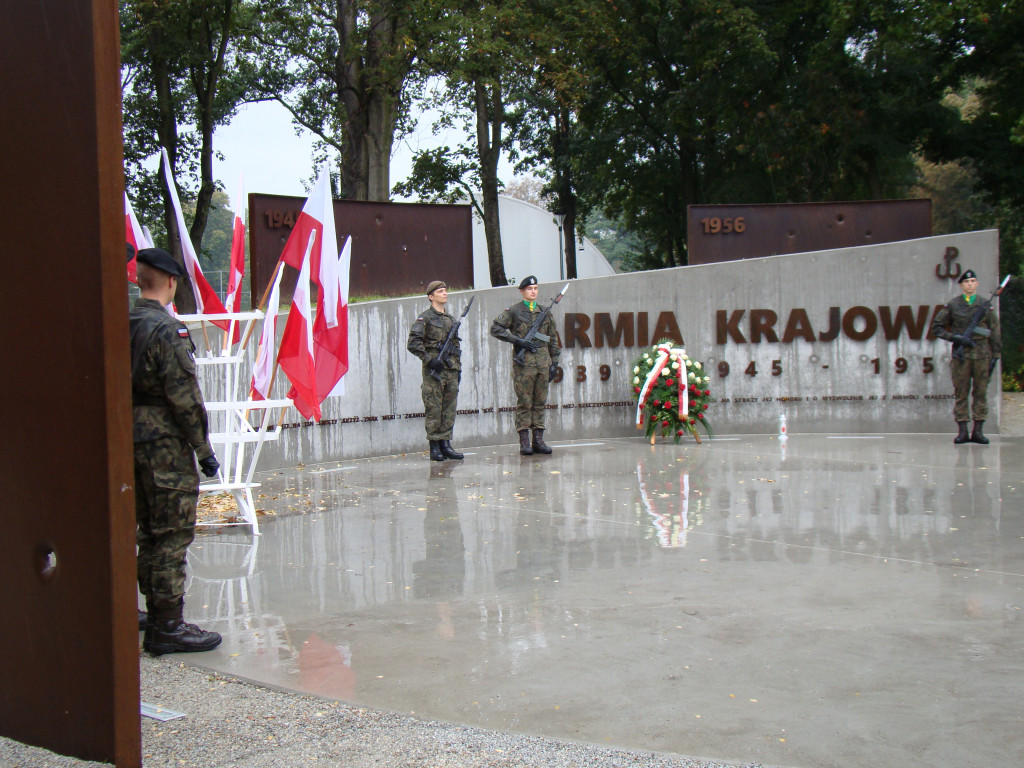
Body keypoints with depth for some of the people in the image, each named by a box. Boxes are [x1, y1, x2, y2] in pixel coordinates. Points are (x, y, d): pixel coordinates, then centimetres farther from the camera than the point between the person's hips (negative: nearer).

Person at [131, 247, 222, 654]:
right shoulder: (167, 330, -15)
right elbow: (183, 396, -17)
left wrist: (131, 429, 20)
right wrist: (204, 449, -11)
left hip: (130, 440, 8)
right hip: (165, 443, -8)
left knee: (150, 533, 17)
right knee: (172, 536, -3)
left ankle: (156, 613, 26)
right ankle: (168, 626, -1)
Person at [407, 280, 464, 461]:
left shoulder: (451, 319, 18)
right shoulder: (425, 317, -3)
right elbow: (413, 343, -11)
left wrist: (458, 367, 17)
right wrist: (429, 360, -17)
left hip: (451, 370, 6)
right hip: (433, 371, -6)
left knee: (450, 409, 5)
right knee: (434, 409, -4)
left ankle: (446, 444, 11)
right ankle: (434, 447, 0)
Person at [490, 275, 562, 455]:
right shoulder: (514, 310, 1)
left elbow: (553, 338, 19)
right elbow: (495, 328, -4)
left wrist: (554, 362, 12)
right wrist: (517, 341, -11)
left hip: (543, 361, 4)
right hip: (523, 362, -4)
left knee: (540, 402, 6)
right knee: (524, 403, -3)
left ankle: (538, 440, 10)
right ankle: (524, 442, -1)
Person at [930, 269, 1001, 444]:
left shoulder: (986, 305, 8)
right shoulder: (952, 306, 4)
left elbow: (995, 333, 9)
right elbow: (936, 328, 6)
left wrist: (994, 356, 4)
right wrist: (954, 337, -7)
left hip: (982, 354, 1)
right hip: (961, 355, -1)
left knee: (981, 392, 3)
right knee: (960, 393, 0)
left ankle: (978, 431, 9)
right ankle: (962, 431, 5)